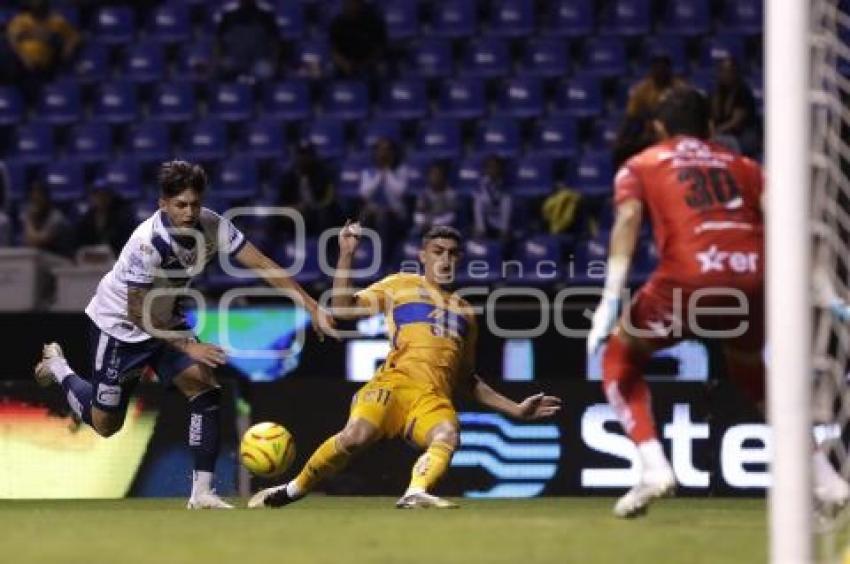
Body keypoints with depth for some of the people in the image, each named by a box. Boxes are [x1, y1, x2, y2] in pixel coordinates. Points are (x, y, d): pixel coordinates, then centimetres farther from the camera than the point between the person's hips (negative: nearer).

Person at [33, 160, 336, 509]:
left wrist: (312, 308, -27)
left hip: (165, 320, 5)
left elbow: (261, 265, -20)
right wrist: (188, 346, -28)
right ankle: (57, 366, 34)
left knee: (205, 390, -14)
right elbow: (137, 312, -28)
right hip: (119, 324, -5)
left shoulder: (212, 227, -20)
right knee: (105, 423, 6)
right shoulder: (148, 242, -35)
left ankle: (202, 492, -9)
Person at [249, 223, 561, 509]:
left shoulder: (464, 311, 30)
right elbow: (342, 309, 7)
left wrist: (515, 409, 28)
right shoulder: (401, 285, 19)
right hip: (395, 383, -3)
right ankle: (291, 491, -11)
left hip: (435, 399, 3)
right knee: (356, 435, -30)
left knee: (447, 438, -34)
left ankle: (415, 494, -60)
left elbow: (467, 380, 34)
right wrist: (346, 256, -2)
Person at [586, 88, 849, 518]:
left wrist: (611, 297, -9)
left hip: (689, 277, -4)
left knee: (620, 357, 21)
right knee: (749, 367, 32)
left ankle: (653, 467, 1)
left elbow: (628, 218, 1)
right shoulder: (743, 167, 28)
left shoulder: (640, 166, 21)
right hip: (756, 275, 4)